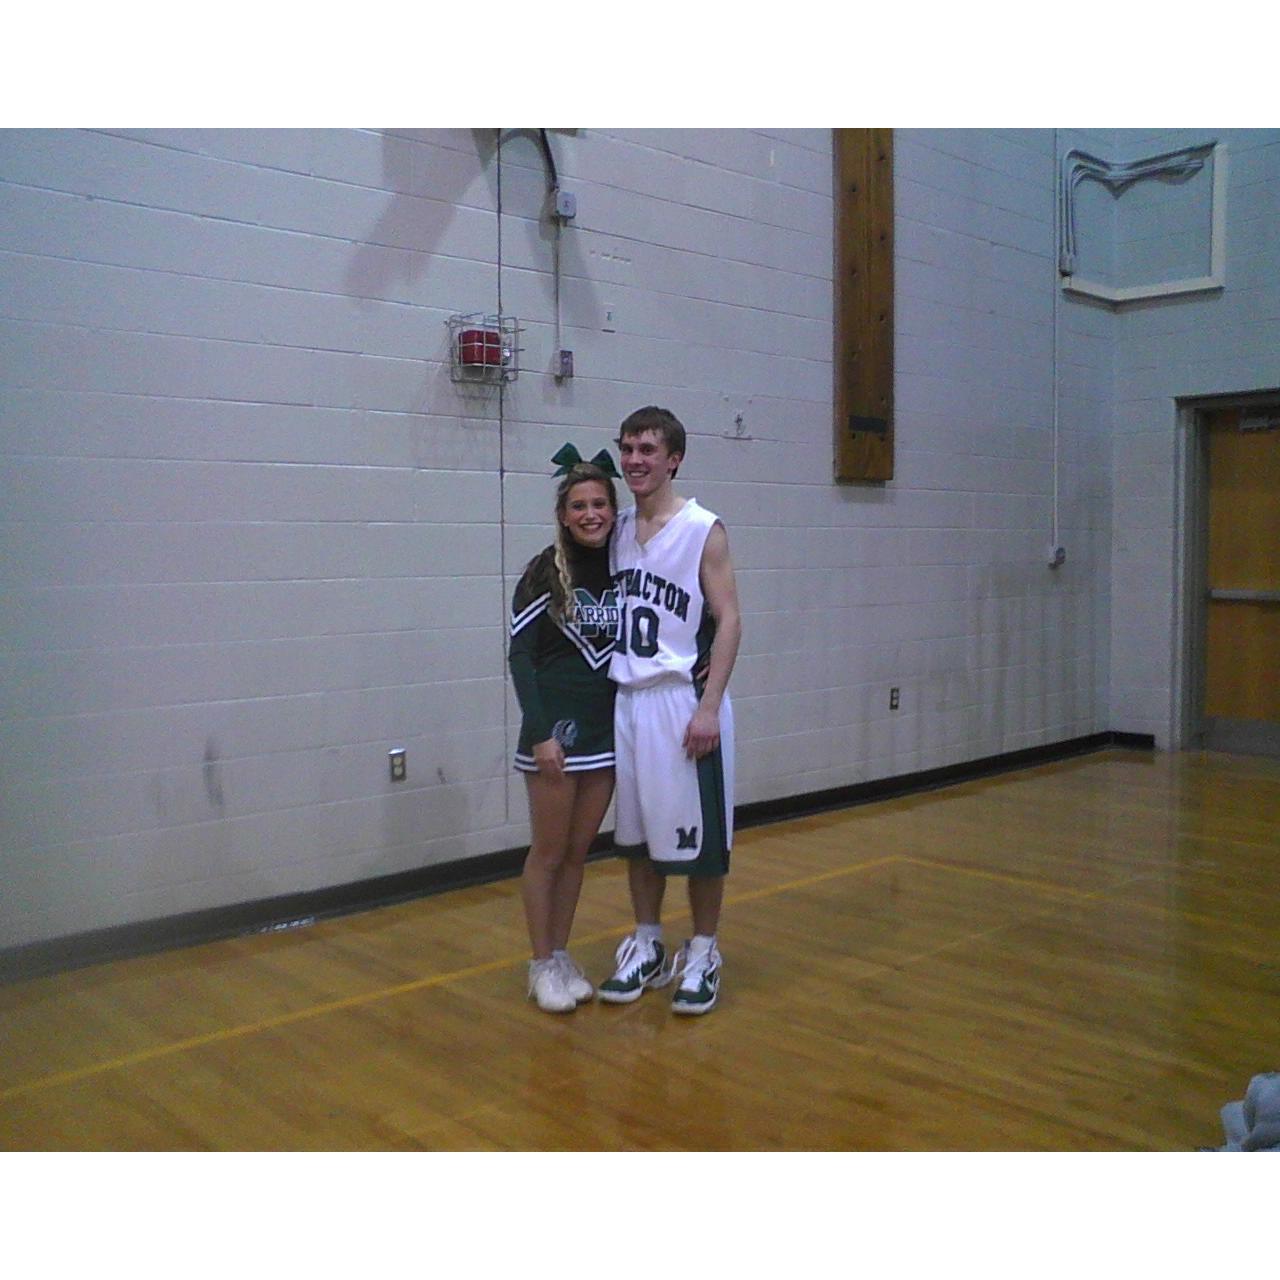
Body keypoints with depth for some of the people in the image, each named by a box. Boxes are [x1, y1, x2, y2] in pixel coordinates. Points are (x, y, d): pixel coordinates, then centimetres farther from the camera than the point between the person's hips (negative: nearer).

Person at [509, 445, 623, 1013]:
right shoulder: (545, 571, -9)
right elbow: (520, 655, -10)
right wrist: (540, 732, -16)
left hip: (607, 731, 4)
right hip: (557, 729, -4)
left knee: (578, 852, 13)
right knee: (548, 852, 5)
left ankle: (562, 955, 26)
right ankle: (541, 965, 19)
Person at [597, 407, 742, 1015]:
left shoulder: (704, 530, -7)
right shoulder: (617, 530, 9)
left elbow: (728, 621, -10)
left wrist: (708, 707, -16)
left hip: (684, 701, -5)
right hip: (627, 699, 6)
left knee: (698, 837, 3)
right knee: (636, 834, 13)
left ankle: (702, 954, 19)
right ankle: (646, 946, 28)